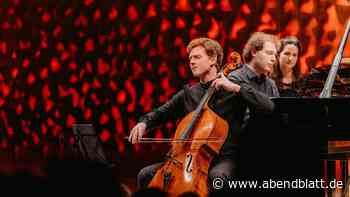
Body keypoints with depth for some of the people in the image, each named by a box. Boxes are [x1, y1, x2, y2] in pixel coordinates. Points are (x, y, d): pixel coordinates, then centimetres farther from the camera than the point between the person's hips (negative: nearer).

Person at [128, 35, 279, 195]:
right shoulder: (188, 92, 15)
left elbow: (270, 106, -11)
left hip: (223, 159, -5)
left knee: (217, 176, -40)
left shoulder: (234, 87, 1)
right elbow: (161, 113, 24)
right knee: (145, 175, -9)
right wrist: (144, 123, 1)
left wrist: (236, 88, -17)